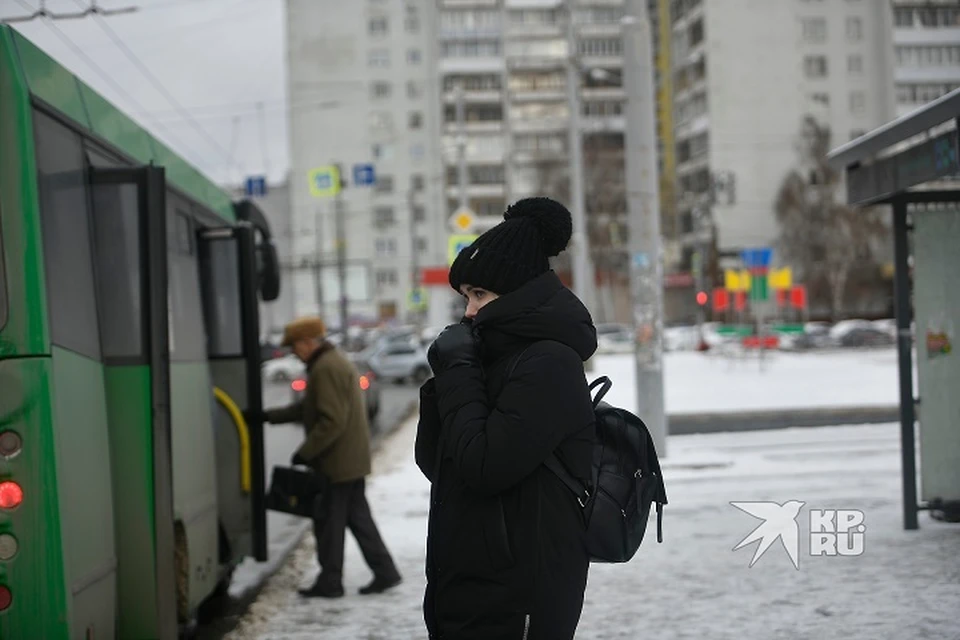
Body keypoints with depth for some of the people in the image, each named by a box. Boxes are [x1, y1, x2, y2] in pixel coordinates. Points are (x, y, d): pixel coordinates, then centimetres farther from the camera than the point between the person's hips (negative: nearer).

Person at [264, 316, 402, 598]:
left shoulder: (326, 368, -19)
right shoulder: (336, 361, 16)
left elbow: (332, 421, -25)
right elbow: (308, 407, 22)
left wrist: (305, 452, -19)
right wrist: (271, 416, 17)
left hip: (338, 461, -10)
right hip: (354, 459, 10)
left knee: (329, 520, 0)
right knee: (357, 516, 14)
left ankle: (329, 583, 8)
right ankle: (385, 572, 15)